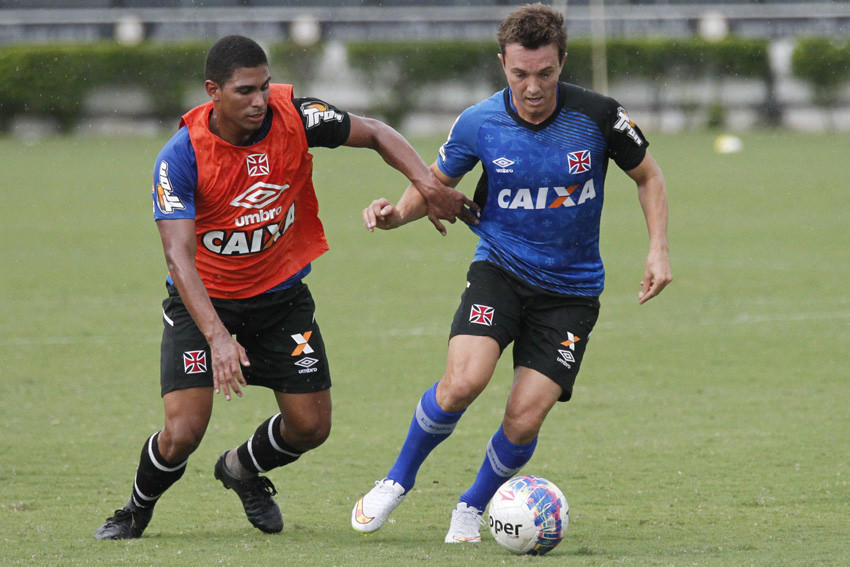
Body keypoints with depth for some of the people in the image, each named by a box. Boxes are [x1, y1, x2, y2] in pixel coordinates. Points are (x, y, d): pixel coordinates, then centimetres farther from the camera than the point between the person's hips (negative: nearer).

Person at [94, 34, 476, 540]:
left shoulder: (294, 116, -17)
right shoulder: (181, 157, -25)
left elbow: (375, 134, -2)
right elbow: (179, 255, -31)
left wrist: (428, 184, -18)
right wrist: (217, 337, -43)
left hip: (282, 294, 3)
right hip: (205, 300, -3)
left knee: (311, 427, 2)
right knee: (183, 433, -15)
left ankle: (243, 469, 36)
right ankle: (137, 510, 18)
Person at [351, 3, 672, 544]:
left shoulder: (597, 115, -13)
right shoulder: (478, 123, -11)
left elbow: (649, 175, 3)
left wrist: (659, 250, -7)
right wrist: (397, 213, -14)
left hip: (571, 289, 0)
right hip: (500, 270, 0)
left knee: (525, 417, -11)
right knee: (464, 381, -24)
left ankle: (474, 506, 19)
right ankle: (398, 480, 2)